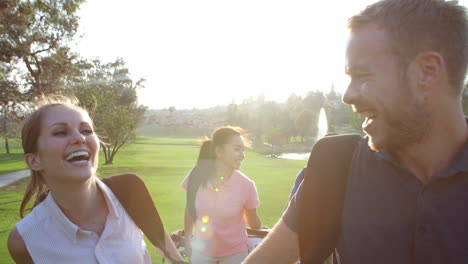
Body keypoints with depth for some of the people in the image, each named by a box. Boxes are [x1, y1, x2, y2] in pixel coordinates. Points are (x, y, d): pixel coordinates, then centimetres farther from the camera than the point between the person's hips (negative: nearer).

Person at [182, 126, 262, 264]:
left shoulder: (246, 185, -20)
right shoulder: (197, 176, -16)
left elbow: (253, 222, -3)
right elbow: (190, 209, 1)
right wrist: (187, 239, 9)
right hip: (201, 251, 1)